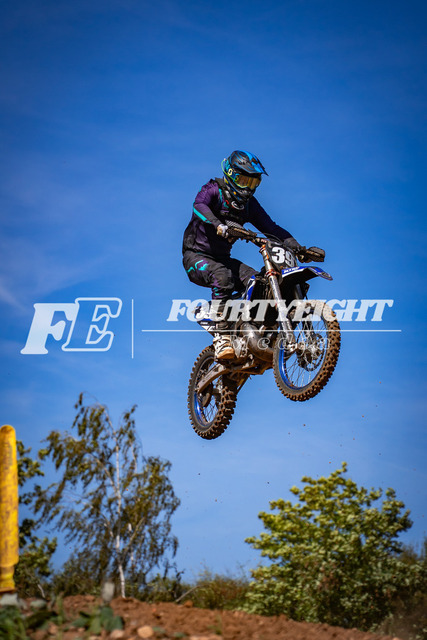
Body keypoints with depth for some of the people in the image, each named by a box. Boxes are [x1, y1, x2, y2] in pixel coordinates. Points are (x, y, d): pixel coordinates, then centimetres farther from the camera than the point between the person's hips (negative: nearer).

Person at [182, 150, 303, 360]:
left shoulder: (249, 203, 9)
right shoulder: (213, 189, -8)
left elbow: (270, 227, 4)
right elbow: (199, 205, -30)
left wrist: (296, 246, -14)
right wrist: (218, 225, -50)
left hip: (222, 258, 6)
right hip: (196, 256, -6)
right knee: (223, 276, -37)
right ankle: (222, 338, -41)